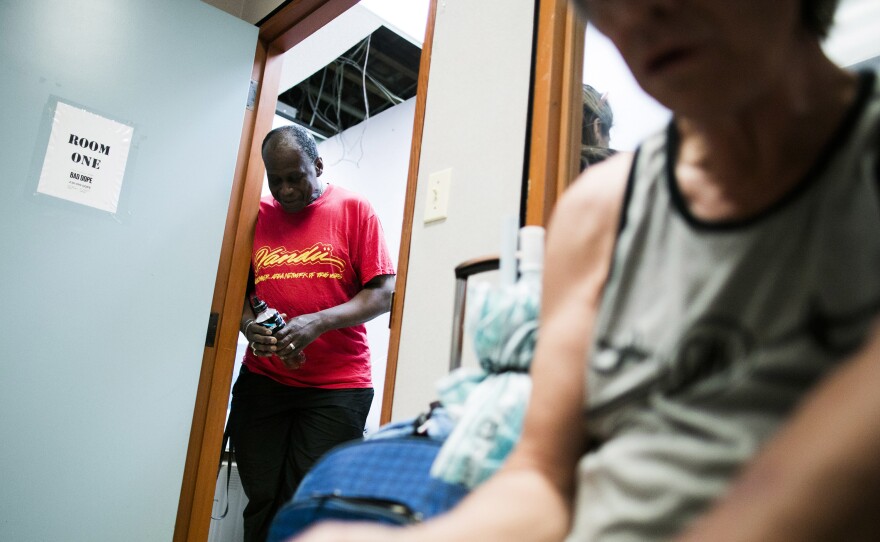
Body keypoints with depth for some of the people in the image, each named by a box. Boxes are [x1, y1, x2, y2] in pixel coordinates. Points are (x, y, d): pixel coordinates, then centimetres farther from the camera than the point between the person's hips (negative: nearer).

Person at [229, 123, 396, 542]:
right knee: (262, 503, 5)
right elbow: (239, 291, 14)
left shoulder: (354, 210, 0)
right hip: (262, 381, 3)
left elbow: (382, 294, -5)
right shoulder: (257, 215, 9)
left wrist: (319, 322, -18)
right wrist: (249, 324, -8)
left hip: (337, 385, -3)